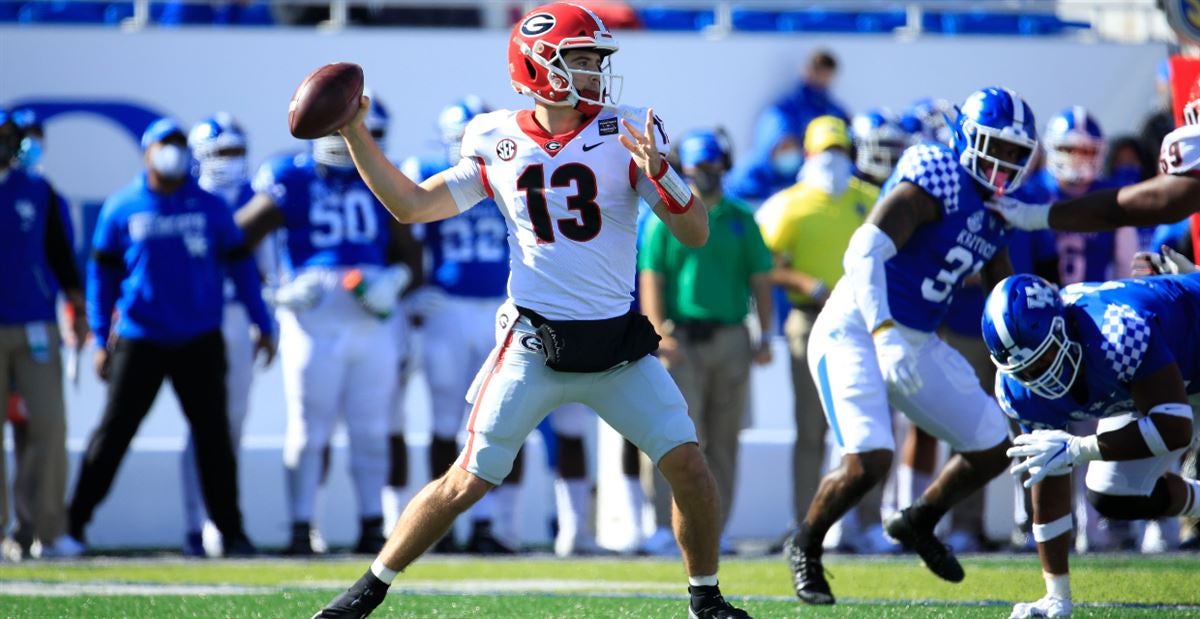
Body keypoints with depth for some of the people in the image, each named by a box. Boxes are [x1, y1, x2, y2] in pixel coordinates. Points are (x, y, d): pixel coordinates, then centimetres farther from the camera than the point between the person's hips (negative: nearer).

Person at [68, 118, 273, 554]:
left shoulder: (210, 207, 5)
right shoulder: (122, 208, 3)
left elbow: (240, 267, 10)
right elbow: (103, 274, 7)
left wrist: (263, 325, 8)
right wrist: (101, 339, 4)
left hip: (201, 342, 1)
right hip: (140, 340, -1)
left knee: (214, 435, 4)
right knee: (114, 432, -1)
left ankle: (230, 529, 12)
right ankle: (72, 523, 5)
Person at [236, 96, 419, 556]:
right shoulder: (293, 182, -2)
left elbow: (407, 254, 15)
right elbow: (236, 241, 1)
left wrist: (392, 281, -5)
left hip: (374, 322, 4)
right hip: (315, 321, -4)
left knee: (371, 431, 6)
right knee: (308, 431, -3)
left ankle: (372, 527, 12)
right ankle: (301, 530, 2)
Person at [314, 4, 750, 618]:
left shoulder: (626, 136, -4)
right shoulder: (499, 146, 0)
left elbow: (695, 233, -7)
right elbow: (411, 205, 9)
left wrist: (659, 174, -24)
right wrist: (355, 134, 3)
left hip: (617, 347, 1)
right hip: (532, 346, -1)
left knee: (688, 465, -6)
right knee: (466, 481, 0)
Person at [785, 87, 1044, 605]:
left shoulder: (995, 216, 9)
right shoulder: (938, 179, -17)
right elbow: (864, 253, -26)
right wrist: (886, 336, -34)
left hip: (915, 344, 9)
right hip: (854, 331, -9)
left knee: (992, 450, 9)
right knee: (868, 461, -22)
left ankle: (918, 523, 34)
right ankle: (806, 547, 6)